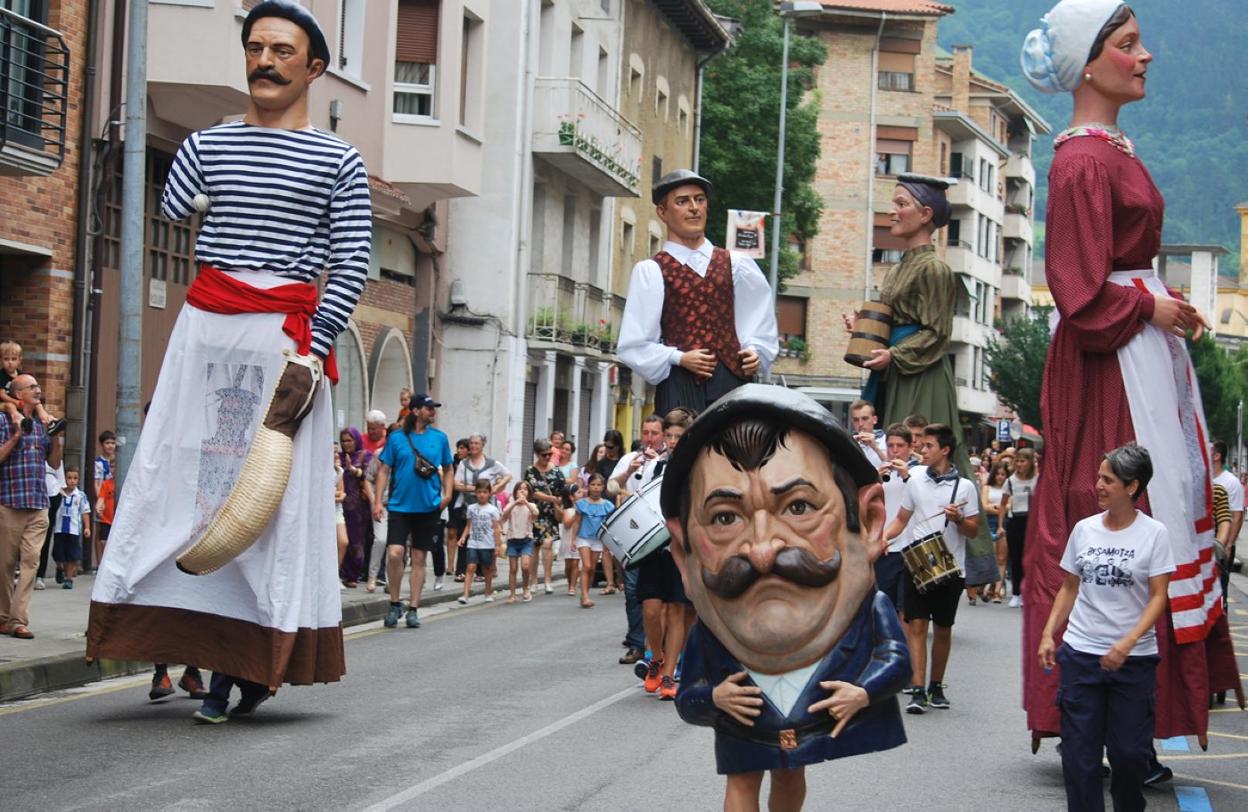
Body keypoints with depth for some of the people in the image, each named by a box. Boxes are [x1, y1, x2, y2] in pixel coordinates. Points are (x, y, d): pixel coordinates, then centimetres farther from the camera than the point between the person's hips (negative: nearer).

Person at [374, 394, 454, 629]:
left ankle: (413, 609, 14)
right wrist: (377, 501, -5)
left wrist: (447, 493, 1)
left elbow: (447, 469, 16)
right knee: (394, 554, -13)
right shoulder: (396, 438, 0)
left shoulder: (439, 438, 6)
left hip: (428, 508, 2)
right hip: (400, 506, -2)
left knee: (419, 559, 6)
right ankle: (394, 604, 6)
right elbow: (384, 470, 2)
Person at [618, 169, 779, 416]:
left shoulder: (736, 265, 15)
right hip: (681, 384, -3)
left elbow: (760, 321, 23)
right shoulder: (650, 271, 5)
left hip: (734, 380, 3)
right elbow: (634, 345, 2)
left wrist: (755, 350, 4)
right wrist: (678, 358, -10)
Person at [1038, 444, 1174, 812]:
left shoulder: (1153, 533, -5)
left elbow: (1158, 597, -8)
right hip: (1081, 653, 2)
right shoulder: (1084, 529, 5)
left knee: (1129, 750, 3)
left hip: (1133, 658, -2)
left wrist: (1126, 644, -18)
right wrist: (1049, 635, 3)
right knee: (1079, 750, 2)